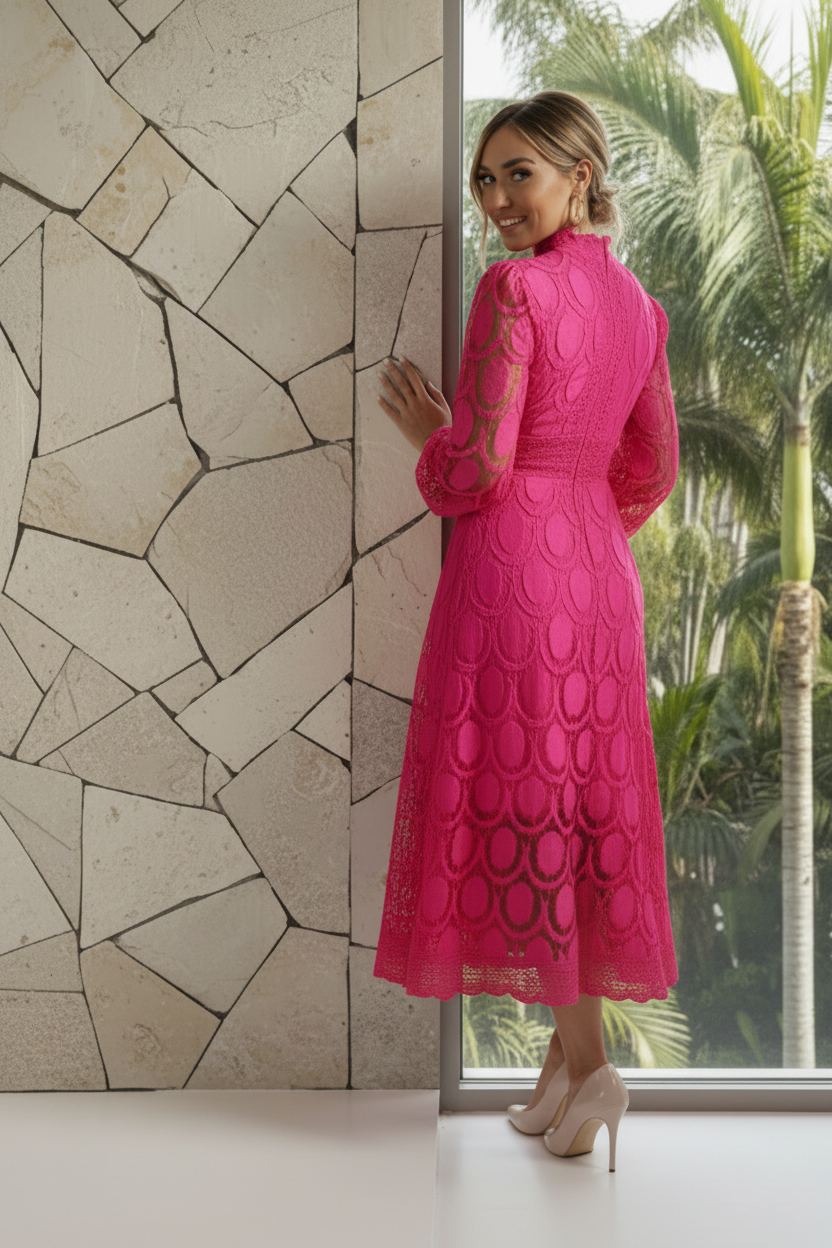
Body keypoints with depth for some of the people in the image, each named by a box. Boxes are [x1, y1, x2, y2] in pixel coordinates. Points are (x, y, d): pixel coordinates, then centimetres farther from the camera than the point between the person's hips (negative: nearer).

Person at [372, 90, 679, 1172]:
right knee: (587, 798, 11)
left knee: (520, 798, -1)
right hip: (600, 571, 8)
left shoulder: (514, 288, -12)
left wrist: (424, 428, 2)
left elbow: (480, 467, -17)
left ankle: (588, 1060, -1)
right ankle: (567, 1056, 21)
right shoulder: (639, 304, 12)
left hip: (512, 569, -8)